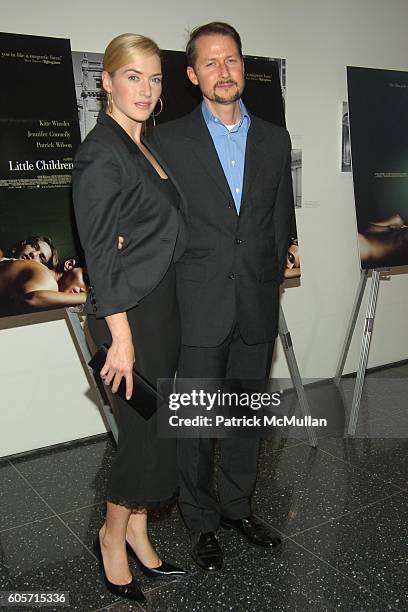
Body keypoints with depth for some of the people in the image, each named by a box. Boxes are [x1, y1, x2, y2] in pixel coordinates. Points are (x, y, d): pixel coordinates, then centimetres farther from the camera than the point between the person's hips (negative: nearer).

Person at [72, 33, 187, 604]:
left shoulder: (147, 147, 14)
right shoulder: (100, 151, -13)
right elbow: (100, 252, -17)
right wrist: (122, 336, -20)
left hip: (164, 307, 8)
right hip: (132, 313, -8)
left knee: (153, 426, 14)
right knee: (148, 428, 1)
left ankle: (137, 533, 30)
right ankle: (114, 535, 25)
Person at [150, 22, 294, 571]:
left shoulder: (275, 139, 10)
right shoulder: (169, 139, 0)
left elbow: (281, 220, 13)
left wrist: (271, 284, 7)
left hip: (258, 305, 3)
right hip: (199, 306, -3)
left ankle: (238, 506, 34)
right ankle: (202, 521, 26)